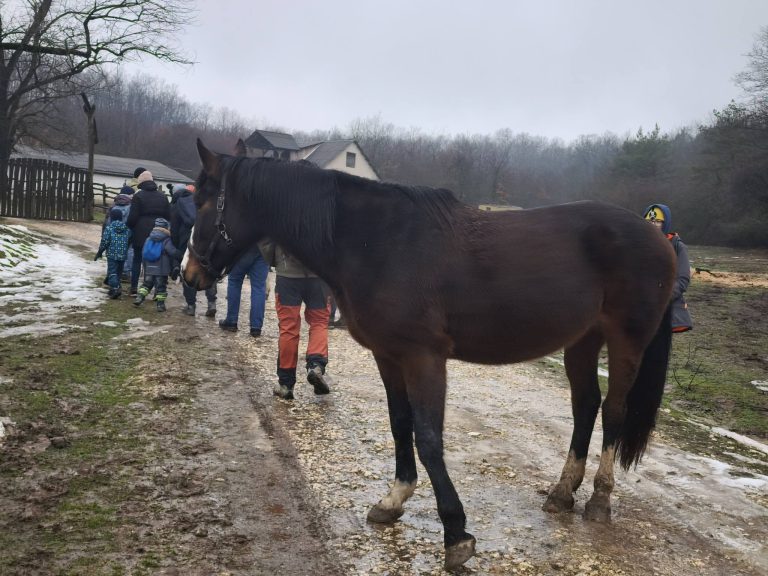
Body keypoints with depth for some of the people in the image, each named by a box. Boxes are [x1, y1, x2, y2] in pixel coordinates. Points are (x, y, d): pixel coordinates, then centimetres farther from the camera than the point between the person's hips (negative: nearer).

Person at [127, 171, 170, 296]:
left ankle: (134, 288, 8)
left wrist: (129, 228, 7)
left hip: (141, 234, -3)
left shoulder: (138, 196, -5)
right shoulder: (162, 196, 9)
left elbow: (132, 217, -8)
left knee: (137, 260, 8)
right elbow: (169, 216, 11)